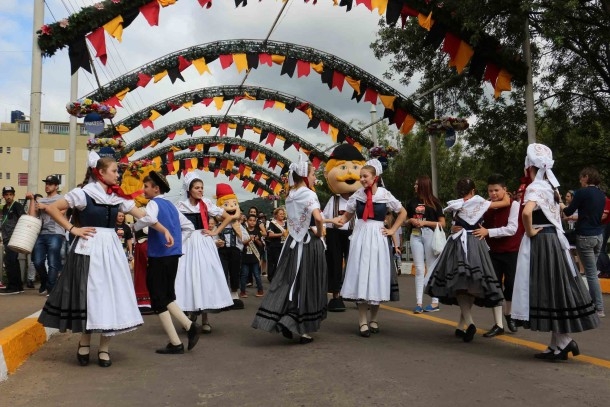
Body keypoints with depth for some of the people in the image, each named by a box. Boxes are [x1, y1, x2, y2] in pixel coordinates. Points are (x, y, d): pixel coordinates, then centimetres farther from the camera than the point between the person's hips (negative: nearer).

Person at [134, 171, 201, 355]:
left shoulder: (154, 203, -8)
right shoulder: (171, 205, 16)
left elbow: (147, 219, -31)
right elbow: (188, 226, 21)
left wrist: (134, 227, -13)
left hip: (159, 256, -8)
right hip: (172, 255, 8)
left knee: (158, 300, 2)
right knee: (167, 297, 19)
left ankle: (175, 343, 5)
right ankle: (190, 326, 8)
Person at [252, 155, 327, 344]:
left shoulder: (290, 196, 11)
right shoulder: (309, 194, -12)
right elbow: (318, 217, -27)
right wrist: (319, 232, -11)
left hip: (293, 242, 7)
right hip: (308, 243, -6)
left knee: (288, 282, 12)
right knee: (307, 284, 2)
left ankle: (285, 320, 6)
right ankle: (304, 330, 7)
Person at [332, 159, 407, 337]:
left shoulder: (385, 195, 0)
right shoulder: (357, 195, 3)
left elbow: (403, 213, 12)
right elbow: (347, 215, 11)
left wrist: (392, 230, 5)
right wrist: (339, 220, -10)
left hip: (377, 238, -1)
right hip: (360, 237, 1)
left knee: (376, 276, 3)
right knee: (360, 275, -2)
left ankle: (373, 318, 19)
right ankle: (362, 321, 4)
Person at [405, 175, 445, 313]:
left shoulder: (434, 202, 1)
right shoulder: (412, 202, 12)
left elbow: (442, 224, -1)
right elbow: (406, 221, 20)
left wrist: (425, 222, -12)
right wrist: (411, 221, -2)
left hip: (430, 234, -3)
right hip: (415, 235, 4)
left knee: (432, 268, 2)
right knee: (419, 269, 2)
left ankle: (435, 302, 9)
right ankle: (419, 302, 2)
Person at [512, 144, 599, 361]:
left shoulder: (534, 187, -15)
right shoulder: (550, 186, 12)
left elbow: (527, 212, -34)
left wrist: (530, 231, -18)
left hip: (540, 242, -8)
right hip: (553, 239, 8)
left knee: (548, 290, -1)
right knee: (555, 289, 11)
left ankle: (561, 343, 6)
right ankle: (561, 341, 15)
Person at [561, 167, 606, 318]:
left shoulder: (582, 192, -13)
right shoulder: (601, 195, 10)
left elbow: (568, 212, -5)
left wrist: (561, 206, 15)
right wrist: (575, 218, 29)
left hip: (585, 236, -8)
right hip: (598, 235, 8)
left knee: (591, 273, -4)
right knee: (591, 271, 14)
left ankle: (599, 309, -2)